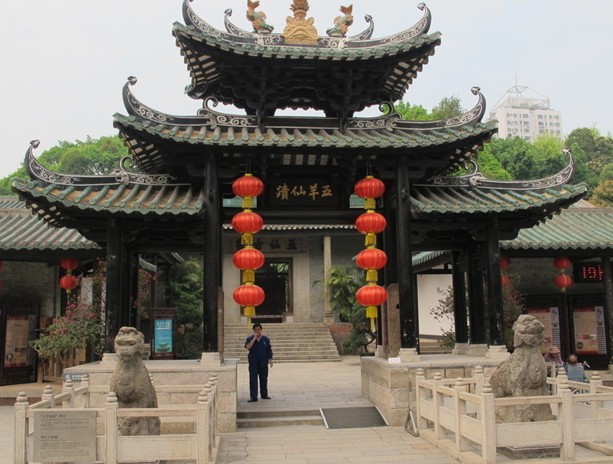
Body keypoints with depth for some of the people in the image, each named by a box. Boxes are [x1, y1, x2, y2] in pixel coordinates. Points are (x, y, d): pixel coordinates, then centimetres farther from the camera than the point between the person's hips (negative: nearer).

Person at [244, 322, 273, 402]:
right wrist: (254, 338, -17)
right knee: (253, 380, -5)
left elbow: (269, 350, 9)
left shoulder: (266, 339, 6)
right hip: (253, 363, -2)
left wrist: (270, 360, 3)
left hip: (263, 363, 2)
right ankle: (253, 397, -3)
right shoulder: (250, 339, 1)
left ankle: (264, 395, 23)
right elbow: (248, 347, -18)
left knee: (264, 379, 9)